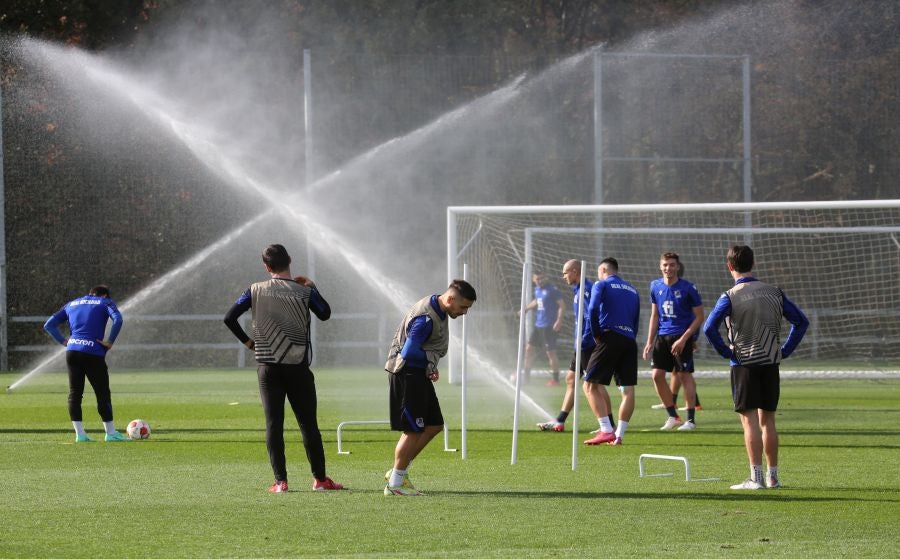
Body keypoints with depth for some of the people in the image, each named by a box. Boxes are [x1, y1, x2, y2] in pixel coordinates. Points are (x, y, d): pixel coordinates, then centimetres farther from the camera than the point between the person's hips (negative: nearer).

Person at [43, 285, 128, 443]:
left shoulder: (72, 304, 22)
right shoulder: (106, 302, 10)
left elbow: (49, 325, 16)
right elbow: (118, 320, -11)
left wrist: (63, 341, 12)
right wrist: (110, 342, -5)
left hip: (72, 351, 4)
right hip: (94, 353, -4)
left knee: (74, 394, 7)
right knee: (103, 394, 4)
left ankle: (79, 433, 4)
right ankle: (110, 433, 6)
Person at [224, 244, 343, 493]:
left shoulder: (256, 291, -1)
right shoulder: (304, 292, -4)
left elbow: (229, 318, -3)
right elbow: (325, 314, 13)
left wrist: (247, 341, 8)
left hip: (268, 367, 1)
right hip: (298, 367, 0)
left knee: (273, 423, 2)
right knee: (308, 423, 6)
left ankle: (280, 480, -3)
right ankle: (320, 479, 10)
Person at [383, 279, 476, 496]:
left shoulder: (438, 310, 9)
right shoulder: (425, 318, -24)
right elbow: (409, 352, -30)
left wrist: (431, 367, 3)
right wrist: (431, 360, -14)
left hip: (420, 374, 10)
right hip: (406, 374, -10)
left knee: (434, 425, 12)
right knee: (413, 430, -6)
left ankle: (399, 471, 18)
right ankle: (395, 483, 3)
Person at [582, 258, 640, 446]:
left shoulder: (601, 284, 5)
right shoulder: (632, 290, 22)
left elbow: (593, 309, -12)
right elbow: (636, 320, 18)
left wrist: (596, 335, -3)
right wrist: (630, 339, 14)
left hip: (610, 337, -6)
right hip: (629, 342, 6)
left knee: (591, 385, -2)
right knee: (628, 390, 4)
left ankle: (606, 431, -14)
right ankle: (619, 434, -1)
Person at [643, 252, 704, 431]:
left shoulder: (688, 288, -9)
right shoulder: (656, 287, 6)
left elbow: (699, 317, -6)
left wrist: (683, 339, -14)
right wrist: (650, 341, 10)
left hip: (682, 336, -5)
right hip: (662, 335, 5)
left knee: (685, 375, -5)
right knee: (656, 375, -2)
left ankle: (691, 419, 3)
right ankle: (672, 416, 11)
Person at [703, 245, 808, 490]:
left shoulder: (730, 297, -8)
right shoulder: (774, 293, 5)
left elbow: (709, 327, -18)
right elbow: (801, 321, 7)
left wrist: (726, 351, -5)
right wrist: (785, 350, 10)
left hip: (744, 364, -4)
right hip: (771, 362, 4)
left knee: (750, 420, -3)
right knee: (768, 420, 12)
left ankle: (756, 477, -7)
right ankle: (772, 476, 15)